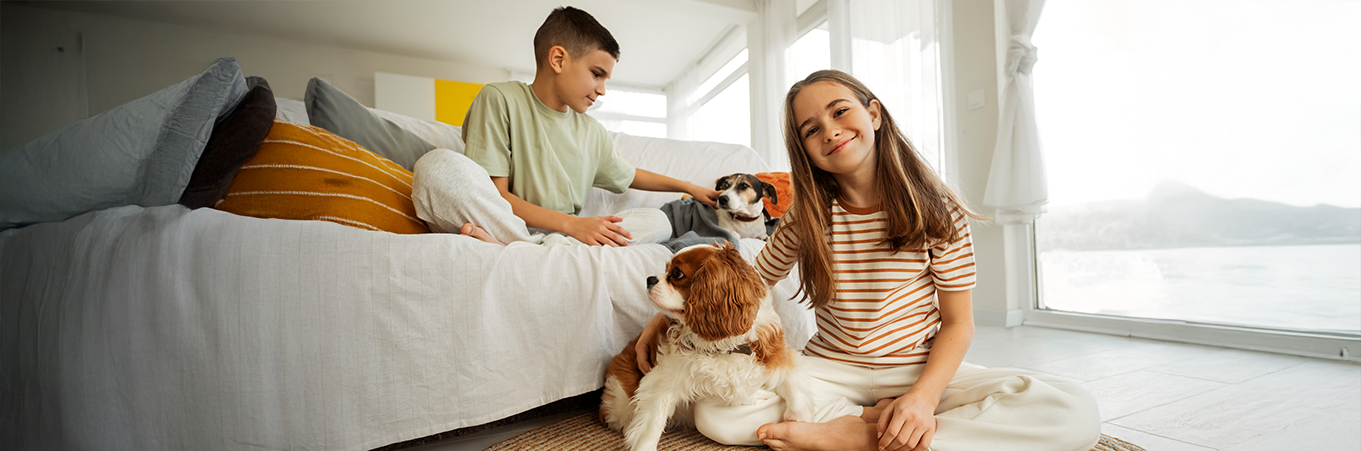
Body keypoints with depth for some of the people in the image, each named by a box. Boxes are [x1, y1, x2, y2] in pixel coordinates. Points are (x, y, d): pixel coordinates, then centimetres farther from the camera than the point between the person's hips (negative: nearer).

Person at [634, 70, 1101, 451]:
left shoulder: (939, 211, -5)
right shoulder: (806, 219, -2)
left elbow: (957, 323, -4)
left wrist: (923, 396, -22)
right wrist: (667, 315, -7)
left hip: (923, 368, 1)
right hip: (830, 370, 0)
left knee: (1079, 412, -26)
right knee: (715, 412, -24)